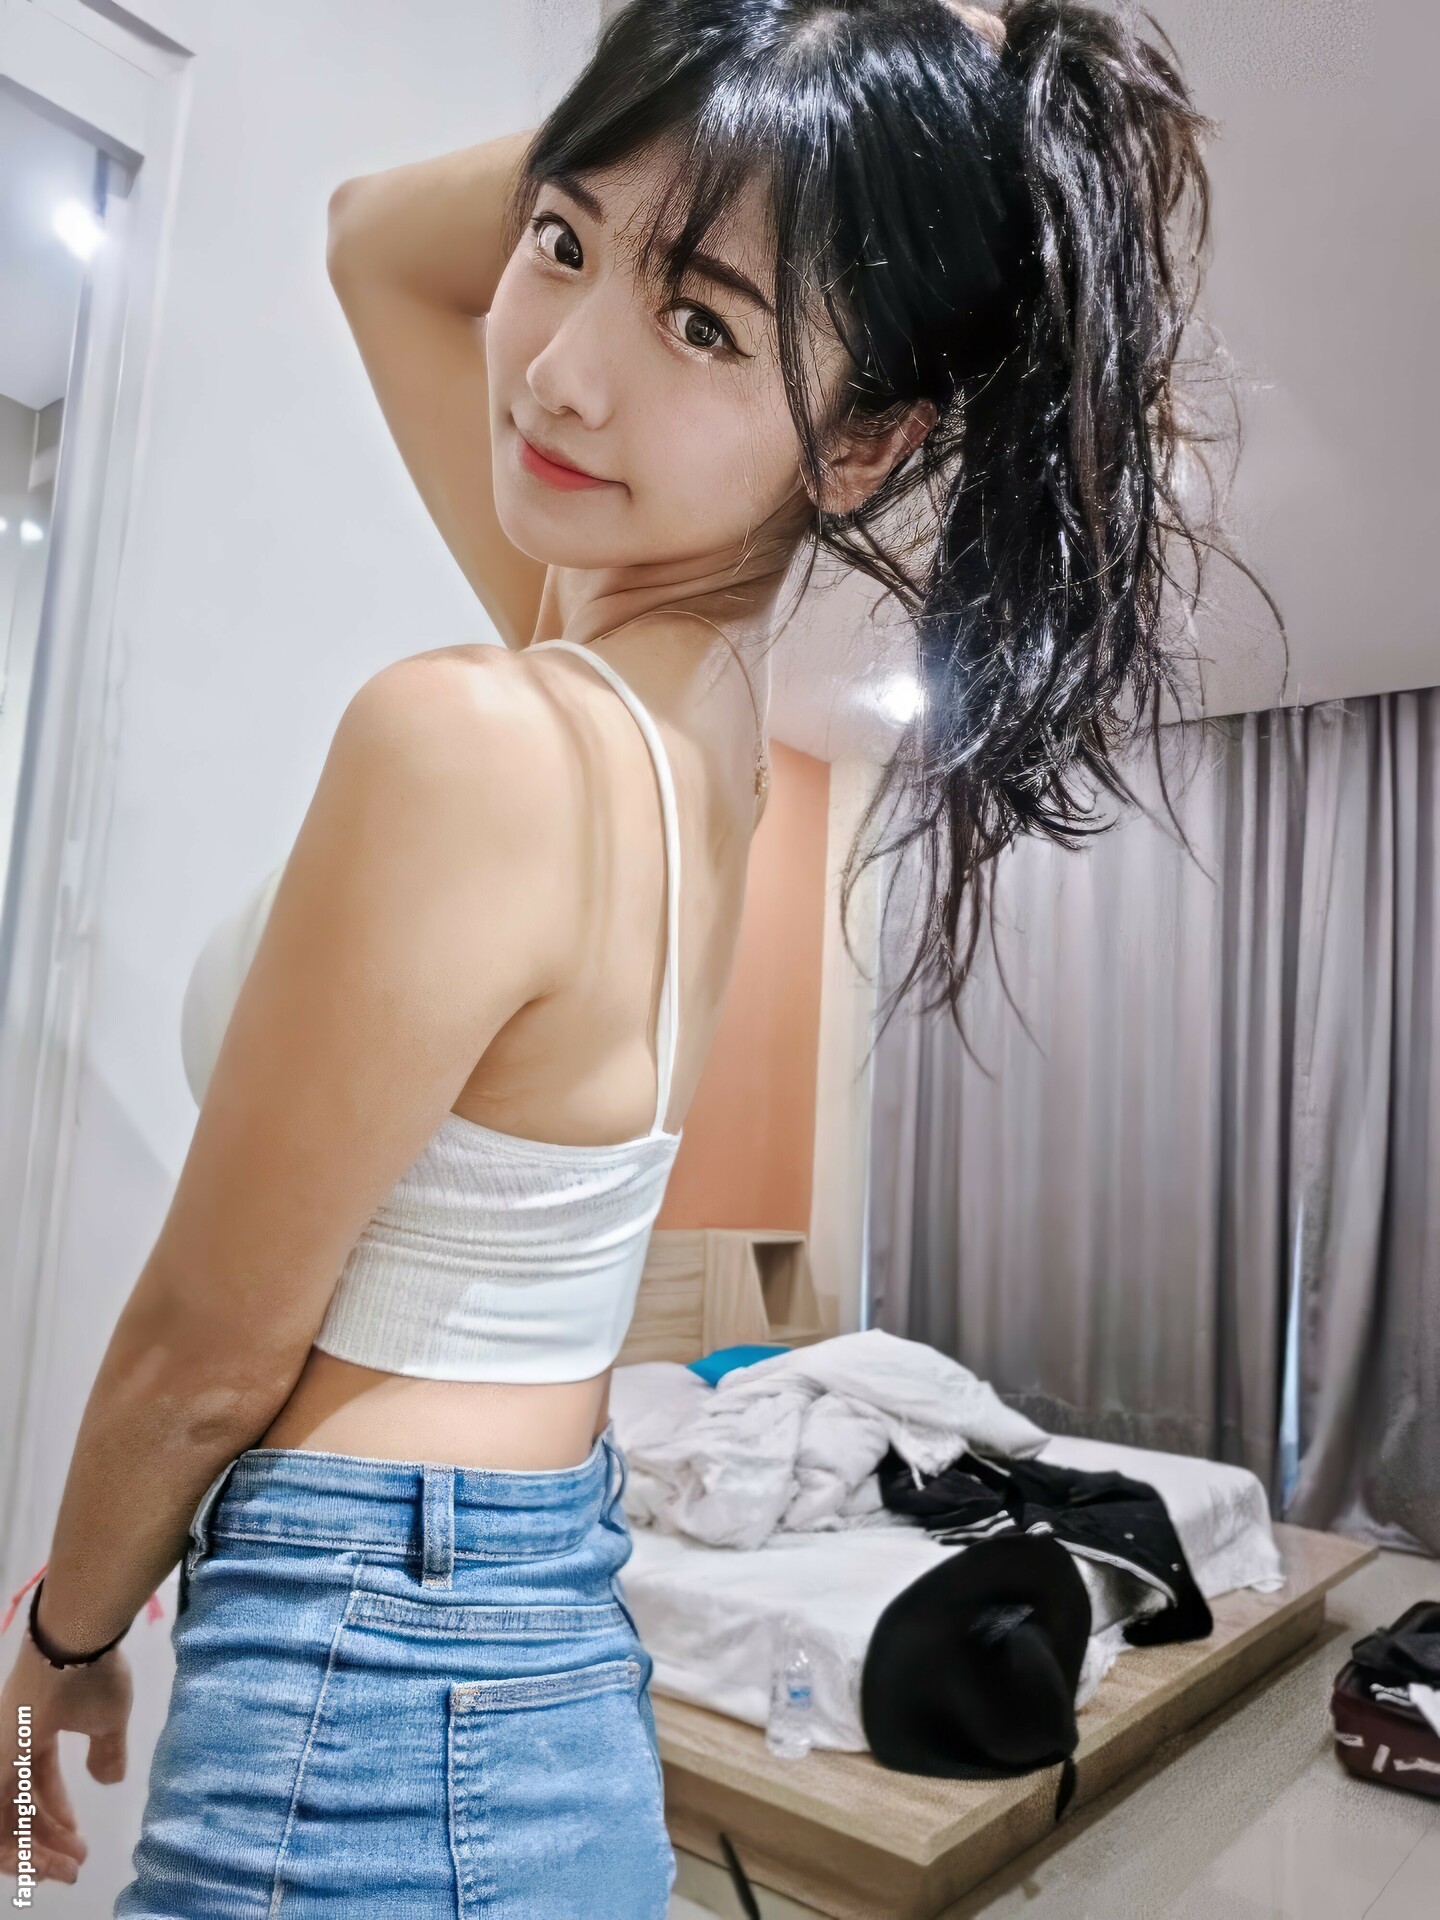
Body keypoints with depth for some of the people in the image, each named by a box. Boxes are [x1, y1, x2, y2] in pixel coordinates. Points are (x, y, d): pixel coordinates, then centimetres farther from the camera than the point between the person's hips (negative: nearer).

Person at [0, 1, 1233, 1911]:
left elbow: (209, 1351, -17)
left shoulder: (471, 737, -30)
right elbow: (378, 233, 11)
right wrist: (611, 157, -6)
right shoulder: (696, 667, -6)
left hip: (377, 1689, -7)